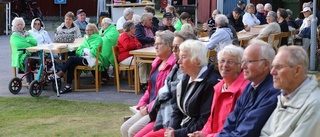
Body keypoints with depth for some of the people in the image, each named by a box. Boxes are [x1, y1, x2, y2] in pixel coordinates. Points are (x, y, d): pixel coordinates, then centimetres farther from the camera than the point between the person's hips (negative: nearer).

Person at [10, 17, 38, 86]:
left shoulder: (27, 33, 25)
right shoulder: (14, 36, 9)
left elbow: (35, 42, 9)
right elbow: (18, 44, -12)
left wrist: (27, 39, -5)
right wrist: (30, 45, -8)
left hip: (31, 53, 4)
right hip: (21, 54, -4)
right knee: (28, 60, -38)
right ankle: (29, 82, -37)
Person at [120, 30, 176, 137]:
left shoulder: (173, 64, -17)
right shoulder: (158, 62, 14)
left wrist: (149, 108, -15)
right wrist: (142, 104, 6)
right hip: (149, 107, 10)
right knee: (124, 128, 3)